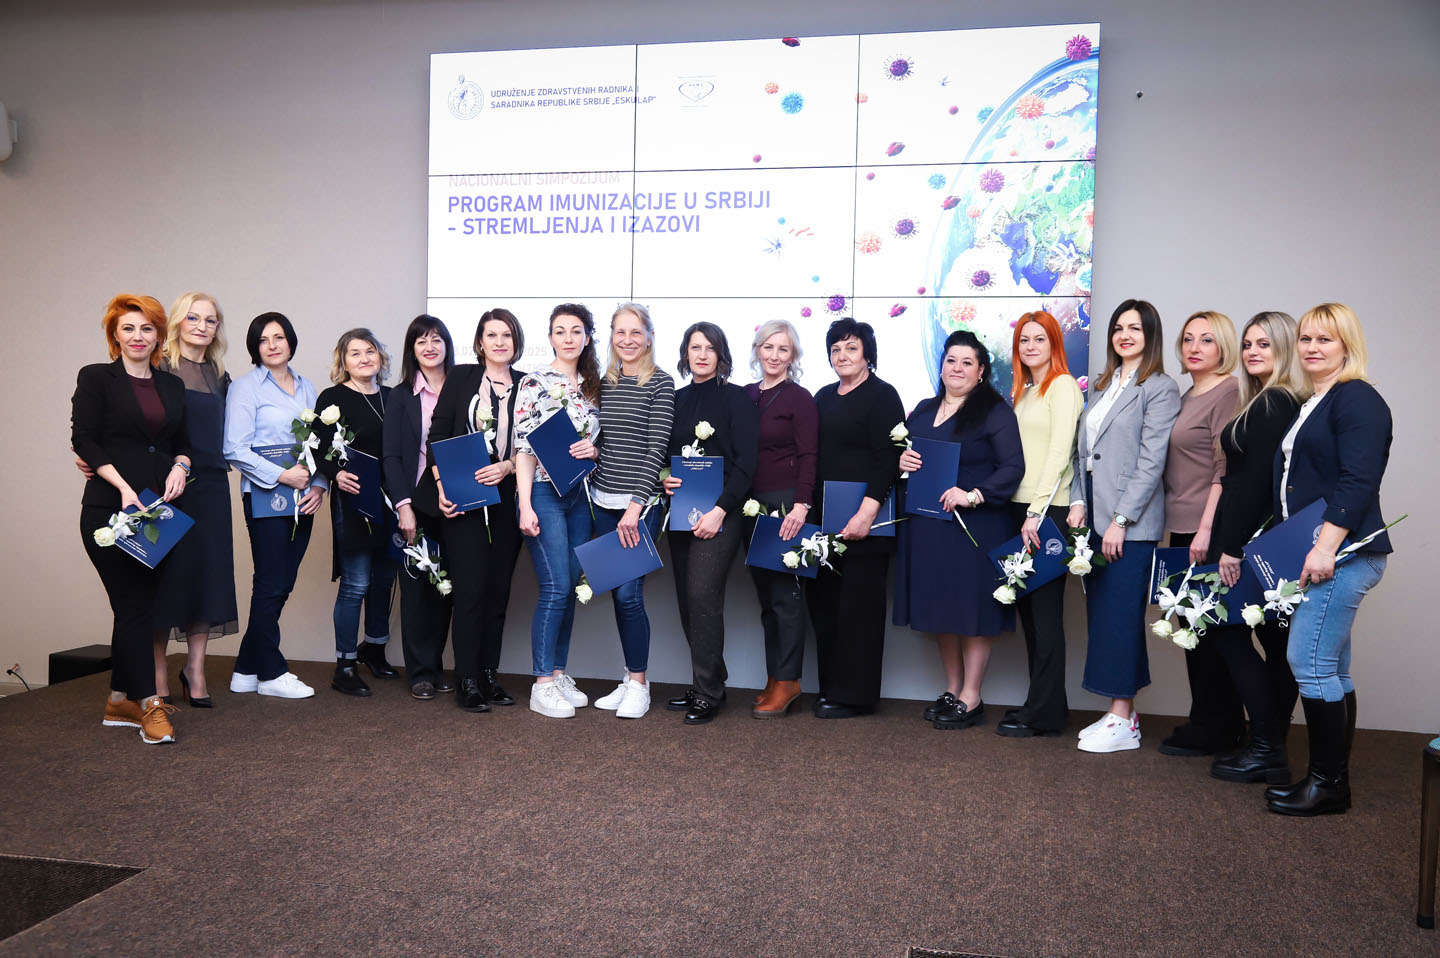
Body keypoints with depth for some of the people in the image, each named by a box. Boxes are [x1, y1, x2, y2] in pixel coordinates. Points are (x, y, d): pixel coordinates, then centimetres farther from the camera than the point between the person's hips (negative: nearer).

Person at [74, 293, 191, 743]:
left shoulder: (172, 385, 14)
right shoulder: (96, 378, 0)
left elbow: (183, 441, 17)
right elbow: (84, 440, -6)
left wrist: (180, 466, -6)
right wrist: (123, 487, -17)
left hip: (157, 508, 5)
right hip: (109, 508, -5)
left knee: (138, 604, 8)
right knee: (134, 603, -6)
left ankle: (120, 702, 17)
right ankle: (148, 704, -1)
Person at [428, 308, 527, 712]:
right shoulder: (461, 377, 4)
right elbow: (438, 435, 2)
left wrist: (508, 467, -11)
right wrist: (442, 487, -8)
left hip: (507, 499, 3)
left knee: (498, 588, 7)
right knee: (470, 588, -5)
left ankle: (488, 675, 17)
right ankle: (467, 681, 3)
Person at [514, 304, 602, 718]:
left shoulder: (592, 386, 12)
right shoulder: (534, 383, -5)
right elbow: (522, 448, -9)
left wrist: (594, 449, -6)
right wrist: (525, 505, -16)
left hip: (580, 495, 6)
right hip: (543, 493, -6)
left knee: (570, 587, 9)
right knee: (555, 587, -10)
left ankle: (559, 673, 20)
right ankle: (543, 686, 0)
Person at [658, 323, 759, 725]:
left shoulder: (735, 398, -3)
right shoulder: (676, 400, 13)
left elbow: (746, 462, -8)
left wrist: (720, 510, -16)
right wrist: (664, 477, -3)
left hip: (719, 513, -6)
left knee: (702, 596, -12)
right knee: (687, 600, 6)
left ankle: (708, 694, -1)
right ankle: (709, 682, 19)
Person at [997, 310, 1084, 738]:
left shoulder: (1063, 386, -5)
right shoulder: (1021, 390, 18)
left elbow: (1059, 453, -13)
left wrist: (1038, 511, -18)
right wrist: (1021, 510, 7)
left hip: (1049, 510, -8)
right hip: (1019, 506, 8)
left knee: (1044, 608, -3)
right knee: (1026, 605, 9)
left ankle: (1043, 713, 3)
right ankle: (1043, 701, 17)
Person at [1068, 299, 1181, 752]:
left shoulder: (1160, 389, -6)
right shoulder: (1105, 386, 17)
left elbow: (1151, 462, -12)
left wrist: (1121, 520, -16)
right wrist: (1078, 502, 3)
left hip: (1131, 524, -7)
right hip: (1094, 519, 7)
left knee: (1119, 616, -5)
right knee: (1100, 613, 9)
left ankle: (1123, 720, 4)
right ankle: (1120, 712, 17)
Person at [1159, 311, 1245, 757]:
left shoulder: (1229, 391, -9)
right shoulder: (1188, 396, 17)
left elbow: (1226, 467, -15)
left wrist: (1207, 528, -20)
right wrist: (1184, 528, 15)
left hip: (1209, 532, -9)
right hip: (1183, 527, 9)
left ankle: (1212, 728, 10)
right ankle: (1225, 723, 23)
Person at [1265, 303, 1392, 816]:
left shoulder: (1358, 399, -9)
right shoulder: (1311, 405, 20)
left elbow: (1357, 482, -19)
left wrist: (1326, 547, -23)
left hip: (1341, 555, -10)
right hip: (1315, 554, 10)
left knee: (1311, 663, -9)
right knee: (1331, 668, 12)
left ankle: (1328, 784, 1)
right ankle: (1332, 779, 18)